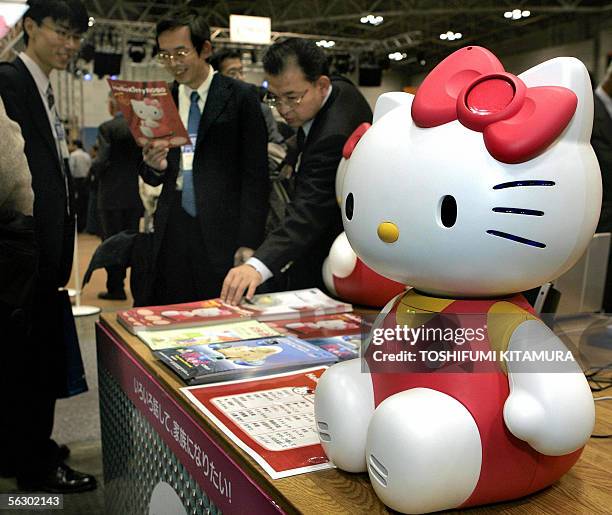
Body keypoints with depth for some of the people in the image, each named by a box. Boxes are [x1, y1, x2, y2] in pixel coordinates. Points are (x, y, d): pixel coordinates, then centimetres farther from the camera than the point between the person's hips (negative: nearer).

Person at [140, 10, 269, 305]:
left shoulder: (240, 97, -2)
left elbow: (255, 174, -4)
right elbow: (152, 178, 15)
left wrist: (249, 242, -10)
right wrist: (154, 166, -9)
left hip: (223, 234, -4)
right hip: (172, 233, 4)